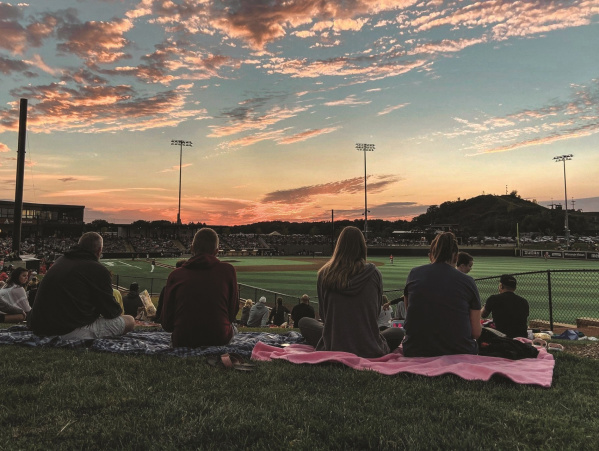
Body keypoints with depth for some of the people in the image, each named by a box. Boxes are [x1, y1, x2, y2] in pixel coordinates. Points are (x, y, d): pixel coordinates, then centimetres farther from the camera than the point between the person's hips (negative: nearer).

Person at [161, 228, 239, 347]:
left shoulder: (175, 275, -1)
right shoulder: (228, 270, -3)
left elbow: (167, 324, 2)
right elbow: (232, 314, 4)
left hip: (182, 342, 2)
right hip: (219, 340, -2)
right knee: (233, 328, 32)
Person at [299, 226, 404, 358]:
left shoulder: (324, 274, -6)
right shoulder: (374, 274, -7)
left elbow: (322, 314, 6)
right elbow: (376, 313, 7)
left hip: (333, 348, -1)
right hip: (369, 351, 1)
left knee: (304, 322, 25)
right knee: (398, 332, 29)